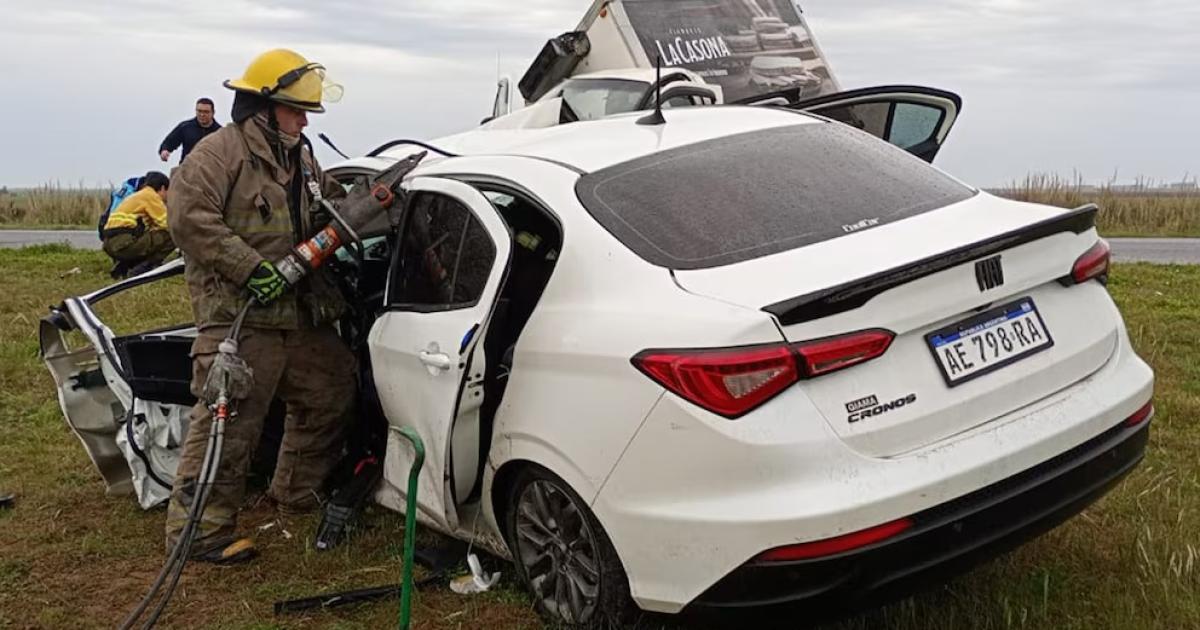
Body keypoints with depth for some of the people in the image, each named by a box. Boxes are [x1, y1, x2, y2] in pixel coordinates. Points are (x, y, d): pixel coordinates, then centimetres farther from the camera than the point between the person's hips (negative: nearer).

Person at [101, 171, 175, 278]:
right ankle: (142, 268, -11)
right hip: (124, 242, -10)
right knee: (170, 236, -11)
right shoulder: (150, 195, -1)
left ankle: (122, 267, 13)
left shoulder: (137, 196, 28)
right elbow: (167, 224, -4)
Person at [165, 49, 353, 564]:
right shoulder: (219, 153, -10)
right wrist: (251, 268, -23)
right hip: (239, 316, -9)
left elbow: (333, 208, 29)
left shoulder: (301, 158, 18)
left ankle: (296, 492, 34)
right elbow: (189, 219, -20)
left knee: (333, 390, 18)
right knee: (228, 422, -10)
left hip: (300, 312, 9)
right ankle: (199, 530, -2)